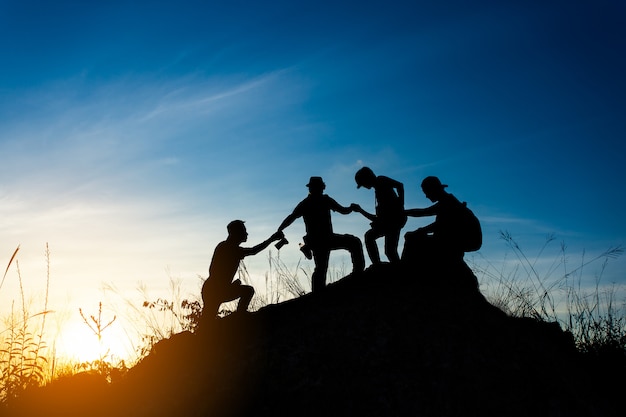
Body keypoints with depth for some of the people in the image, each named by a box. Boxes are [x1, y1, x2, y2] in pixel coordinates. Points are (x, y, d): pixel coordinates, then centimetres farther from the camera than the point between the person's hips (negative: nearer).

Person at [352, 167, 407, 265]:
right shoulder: (378, 190, 30)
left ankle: (377, 266, -18)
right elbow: (378, 217, 30)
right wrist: (360, 210, 35)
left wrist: (401, 205, -19)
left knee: (369, 236, -12)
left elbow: (399, 185, -13)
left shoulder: (381, 180, 7)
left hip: (395, 217, -9)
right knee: (390, 251, 4)